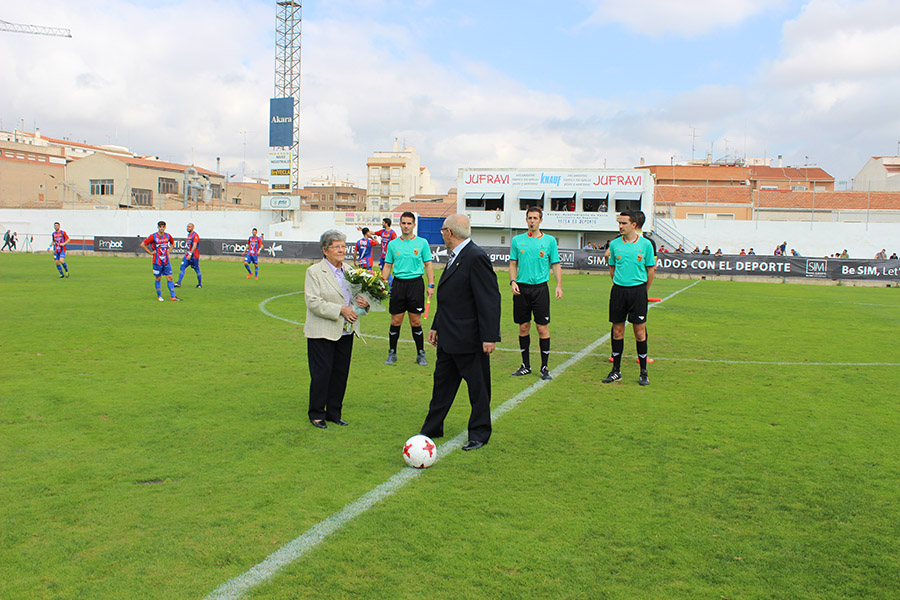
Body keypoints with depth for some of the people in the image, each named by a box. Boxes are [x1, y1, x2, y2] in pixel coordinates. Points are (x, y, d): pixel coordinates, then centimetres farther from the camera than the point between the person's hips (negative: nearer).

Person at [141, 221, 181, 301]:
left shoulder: (168, 236, 5)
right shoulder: (153, 236, -8)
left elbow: (172, 243, 26)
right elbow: (142, 244, -6)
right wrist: (150, 252, -6)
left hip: (166, 261, 3)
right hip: (157, 261, -3)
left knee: (169, 278, -1)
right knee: (158, 278, 4)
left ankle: (173, 296, 0)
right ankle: (159, 296, 14)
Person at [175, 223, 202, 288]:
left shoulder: (195, 235, -13)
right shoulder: (189, 235, 15)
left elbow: (194, 246, -22)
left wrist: (190, 254, -29)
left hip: (194, 256, -8)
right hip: (188, 254, 8)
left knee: (197, 270, 3)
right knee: (182, 267, -5)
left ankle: (200, 284, 17)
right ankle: (179, 283, -10)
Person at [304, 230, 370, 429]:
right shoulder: (314, 271, -6)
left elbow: (358, 296, 21)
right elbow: (314, 303, -14)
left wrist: (364, 302, -3)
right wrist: (340, 310, -19)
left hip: (345, 332, 6)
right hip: (321, 333, -6)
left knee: (341, 373, 9)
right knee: (322, 373, -2)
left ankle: (334, 412, 21)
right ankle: (316, 414, 14)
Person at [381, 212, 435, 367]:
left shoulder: (422, 242, 2)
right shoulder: (393, 244, 8)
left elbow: (428, 265, 4)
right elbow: (387, 266, 12)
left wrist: (431, 285, -3)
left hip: (415, 283, -2)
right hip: (398, 283, 2)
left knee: (416, 322, 1)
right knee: (395, 321, 4)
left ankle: (421, 354, 12)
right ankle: (392, 353, 17)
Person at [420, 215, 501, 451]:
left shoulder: (476, 258, -18)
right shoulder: (455, 257, 12)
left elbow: (490, 300, -21)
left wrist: (489, 337, -23)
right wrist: (436, 326, 21)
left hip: (470, 340, -10)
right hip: (449, 338, 10)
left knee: (478, 388, 6)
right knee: (442, 383, 18)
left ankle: (479, 434, 20)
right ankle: (431, 429, 31)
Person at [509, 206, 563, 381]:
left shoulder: (549, 240, 3)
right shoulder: (517, 240, 7)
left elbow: (556, 264, 5)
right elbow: (513, 263, 13)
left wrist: (559, 285, -5)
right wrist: (512, 281, -2)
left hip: (540, 288, -2)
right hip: (521, 288, 2)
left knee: (542, 328, -3)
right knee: (523, 327, 7)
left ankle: (544, 367, 7)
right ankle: (526, 365, 18)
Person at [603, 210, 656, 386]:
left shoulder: (645, 244, -2)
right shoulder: (614, 244, 5)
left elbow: (651, 269, 5)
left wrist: (643, 290, 7)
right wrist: (620, 286, 13)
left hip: (638, 291, -2)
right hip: (618, 291, 2)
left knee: (640, 332, -1)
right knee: (617, 331, 6)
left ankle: (643, 372, 10)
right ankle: (616, 371, 15)